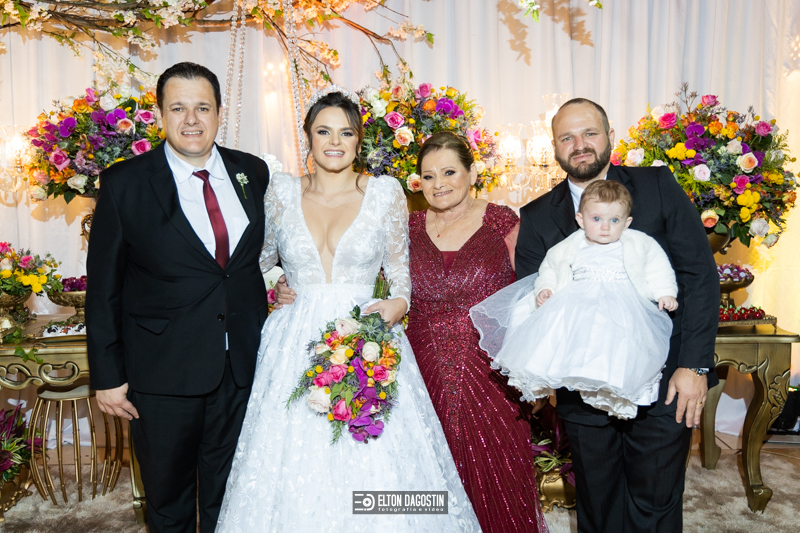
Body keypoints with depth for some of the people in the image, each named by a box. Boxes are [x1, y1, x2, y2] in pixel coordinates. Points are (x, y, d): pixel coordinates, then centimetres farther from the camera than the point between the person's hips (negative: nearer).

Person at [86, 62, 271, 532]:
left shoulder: (253, 173, 0)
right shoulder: (124, 183, -9)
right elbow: (104, 287, -6)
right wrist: (108, 376, -6)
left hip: (243, 368, 3)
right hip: (162, 372, -2)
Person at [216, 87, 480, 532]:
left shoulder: (386, 192, 3)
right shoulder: (282, 191, 6)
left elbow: (400, 274, 4)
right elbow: (263, 258, 19)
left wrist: (396, 305, -13)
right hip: (296, 347, 2)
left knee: (377, 472, -1)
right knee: (296, 473, 4)